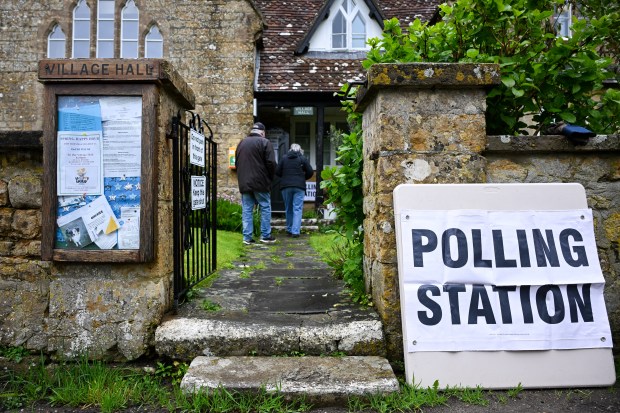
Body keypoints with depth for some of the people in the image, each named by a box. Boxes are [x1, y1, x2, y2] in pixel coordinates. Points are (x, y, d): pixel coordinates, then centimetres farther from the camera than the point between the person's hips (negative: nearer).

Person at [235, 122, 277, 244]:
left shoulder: (241, 142, 15)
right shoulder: (264, 142, -5)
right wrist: (270, 178, 3)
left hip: (244, 182, 5)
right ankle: (265, 235, 8)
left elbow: (236, 163, 18)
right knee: (265, 208, 6)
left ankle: (247, 237, 6)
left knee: (246, 210, 6)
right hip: (260, 182, -5)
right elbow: (271, 163, -11)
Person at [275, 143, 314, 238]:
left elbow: (277, 171, 3)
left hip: (286, 186, 2)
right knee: (297, 209, -2)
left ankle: (289, 230, 19)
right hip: (299, 187, -2)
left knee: (288, 209, 13)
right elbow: (310, 172, 0)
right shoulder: (302, 158, 2)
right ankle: (295, 231, -11)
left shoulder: (284, 158, 5)